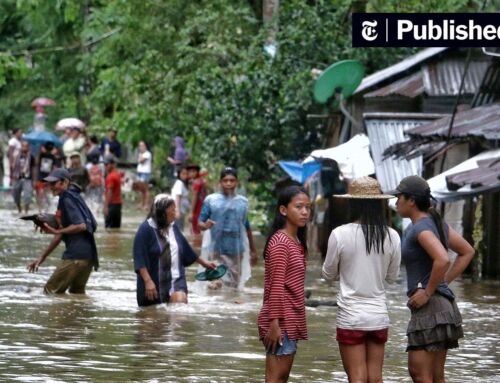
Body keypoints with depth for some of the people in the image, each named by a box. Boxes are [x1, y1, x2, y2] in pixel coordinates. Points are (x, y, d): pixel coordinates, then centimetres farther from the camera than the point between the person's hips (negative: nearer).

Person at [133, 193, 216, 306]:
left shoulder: (173, 227, 9)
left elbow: (186, 249, 25)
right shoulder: (146, 229, -9)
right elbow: (140, 259, -15)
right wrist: (148, 281, -23)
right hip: (154, 284, -4)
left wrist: (203, 262, 34)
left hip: (175, 281, 4)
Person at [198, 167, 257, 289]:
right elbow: (200, 222, -2)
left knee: (234, 286, 4)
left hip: (236, 251, 3)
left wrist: (253, 250, 22)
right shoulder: (211, 200, 0)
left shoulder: (243, 202, 9)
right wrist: (205, 225, -26)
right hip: (216, 251, -3)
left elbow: (247, 228, 17)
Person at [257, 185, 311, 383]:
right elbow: (276, 286, -18)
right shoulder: (279, 242, -14)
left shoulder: (297, 242, 14)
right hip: (281, 322, -9)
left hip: (291, 320, 9)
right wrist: (274, 323, -21)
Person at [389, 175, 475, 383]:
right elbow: (467, 251, 23)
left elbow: (442, 260, -31)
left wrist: (428, 292, -19)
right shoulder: (435, 222, 13)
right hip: (444, 304, 10)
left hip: (430, 306, -10)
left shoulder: (421, 228, -15)